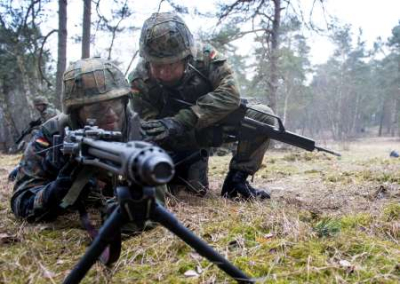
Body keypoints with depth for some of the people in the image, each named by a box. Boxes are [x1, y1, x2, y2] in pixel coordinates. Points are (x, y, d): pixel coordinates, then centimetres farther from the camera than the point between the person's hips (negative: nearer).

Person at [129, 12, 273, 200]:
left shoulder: (204, 56, -26)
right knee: (194, 188, -18)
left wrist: (181, 122, -47)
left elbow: (230, 94, -37)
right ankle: (180, 171, 19)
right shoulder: (140, 81, -24)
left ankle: (236, 180, -6)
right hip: (183, 138, -1)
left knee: (262, 116, -22)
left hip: (216, 122, 1)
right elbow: (153, 132, -24)